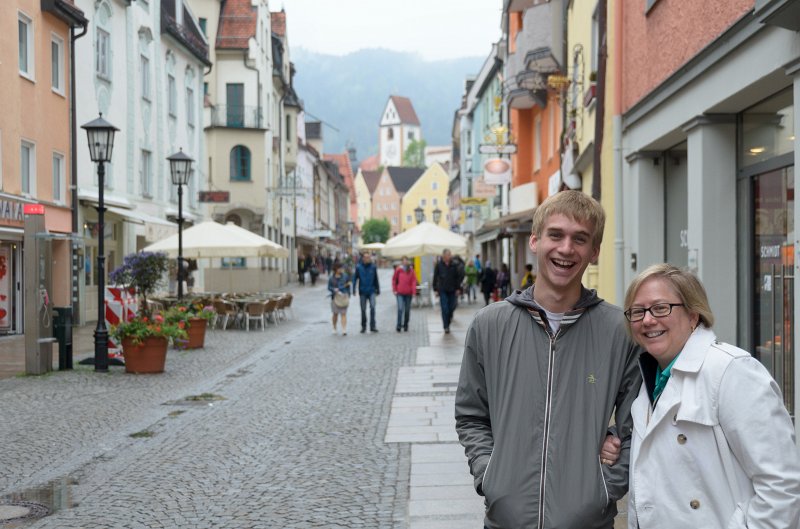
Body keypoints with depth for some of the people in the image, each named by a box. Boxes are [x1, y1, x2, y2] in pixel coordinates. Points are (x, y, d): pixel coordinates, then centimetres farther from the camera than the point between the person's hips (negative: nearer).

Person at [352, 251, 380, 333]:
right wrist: (354, 289, -7)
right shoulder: (358, 267, -3)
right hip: (362, 292, 0)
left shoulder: (373, 267, 0)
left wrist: (378, 289, 12)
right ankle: (363, 326, 21)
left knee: (372, 307, -15)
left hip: (371, 291, 0)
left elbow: (376, 279, 8)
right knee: (363, 310, 7)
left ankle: (372, 326, -12)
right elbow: (355, 278, 1)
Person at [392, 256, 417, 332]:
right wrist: (394, 290, 2)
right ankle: (399, 325, -11)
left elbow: (414, 281, 0)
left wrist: (413, 292, -8)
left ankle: (405, 325, 22)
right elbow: (394, 280, 7)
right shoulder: (398, 270, -2)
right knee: (400, 309, -12)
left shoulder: (411, 270, 1)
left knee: (407, 310, 9)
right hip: (400, 293, -2)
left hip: (408, 293, 2)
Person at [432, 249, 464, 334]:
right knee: (445, 309, -6)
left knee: (452, 307, 5)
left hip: (452, 290, 1)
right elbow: (435, 277, 1)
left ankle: (447, 323, 28)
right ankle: (446, 327, -2)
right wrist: (435, 289, -1)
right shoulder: (439, 265, -4)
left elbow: (460, 276, 5)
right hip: (442, 290, -1)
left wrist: (457, 287, 1)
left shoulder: (454, 265, -3)